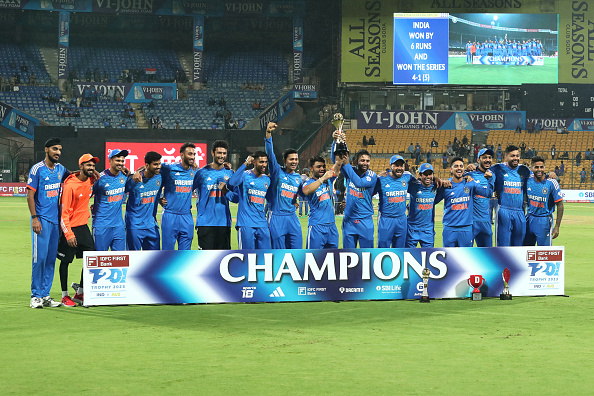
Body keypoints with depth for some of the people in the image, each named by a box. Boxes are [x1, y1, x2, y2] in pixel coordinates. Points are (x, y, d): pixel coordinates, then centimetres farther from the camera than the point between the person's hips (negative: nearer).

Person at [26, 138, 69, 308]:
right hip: (42, 219, -6)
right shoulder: (37, 169, -6)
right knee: (40, 257, -8)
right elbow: (30, 195, -7)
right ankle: (35, 296, -2)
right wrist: (34, 218, -15)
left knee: (51, 259, 7)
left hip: (55, 220, 6)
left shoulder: (60, 169, 11)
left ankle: (45, 295, 12)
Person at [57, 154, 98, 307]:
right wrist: (68, 234, -23)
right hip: (70, 227, -7)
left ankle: (80, 293, 16)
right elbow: (64, 212, -19)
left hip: (84, 225, 7)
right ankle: (65, 295, 11)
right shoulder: (70, 185, -18)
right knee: (65, 261, 2)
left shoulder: (91, 180, 2)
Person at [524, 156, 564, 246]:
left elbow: (560, 205, -13)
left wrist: (557, 227, -17)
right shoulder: (528, 180, -2)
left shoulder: (551, 183, -15)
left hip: (544, 221, -5)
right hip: (530, 219, 5)